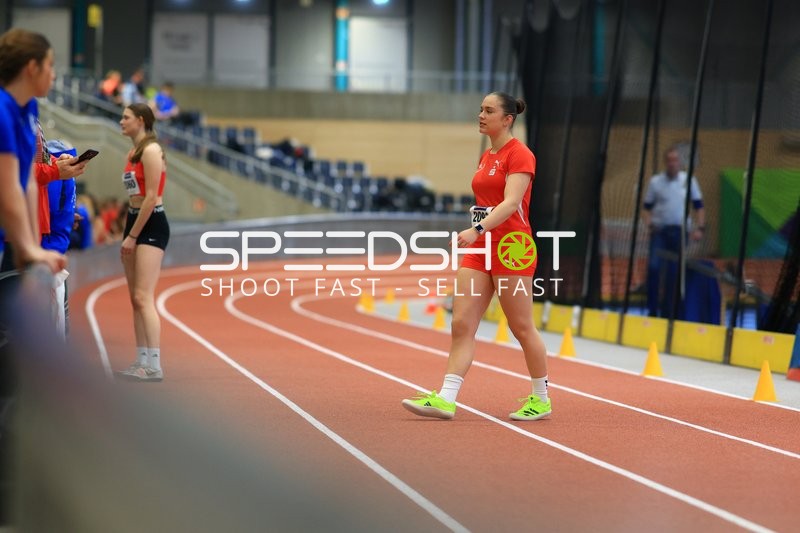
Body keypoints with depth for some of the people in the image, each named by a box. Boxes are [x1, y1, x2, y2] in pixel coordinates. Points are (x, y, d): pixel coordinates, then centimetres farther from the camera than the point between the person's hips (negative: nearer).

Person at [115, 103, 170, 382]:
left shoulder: (151, 150, -12)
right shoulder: (133, 152, 16)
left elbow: (151, 197, -17)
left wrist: (133, 235, -16)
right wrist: (127, 234, 12)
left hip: (151, 225, -10)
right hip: (134, 220, 10)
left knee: (143, 297, -14)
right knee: (136, 299, 8)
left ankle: (154, 367, -16)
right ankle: (142, 361, 10)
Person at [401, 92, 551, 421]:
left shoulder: (519, 155, -10)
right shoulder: (486, 157, 15)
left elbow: (511, 202, -23)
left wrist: (478, 229, -34)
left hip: (510, 248, -8)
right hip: (480, 249, 8)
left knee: (522, 328, 1)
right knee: (461, 324, -3)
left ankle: (541, 399, 15)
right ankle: (445, 399, -8)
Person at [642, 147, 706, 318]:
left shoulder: (689, 181, 5)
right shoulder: (655, 182, 4)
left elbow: (699, 207, 8)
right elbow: (647, 207, 8)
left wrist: (700, 228, -3)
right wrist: (648, 223, -10)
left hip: (680, 231, 1)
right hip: (659, 231, -1)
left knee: (673, 273, 3)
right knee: (654, 267, -13)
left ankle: (667, 311, 11)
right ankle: (652, 309, -6)